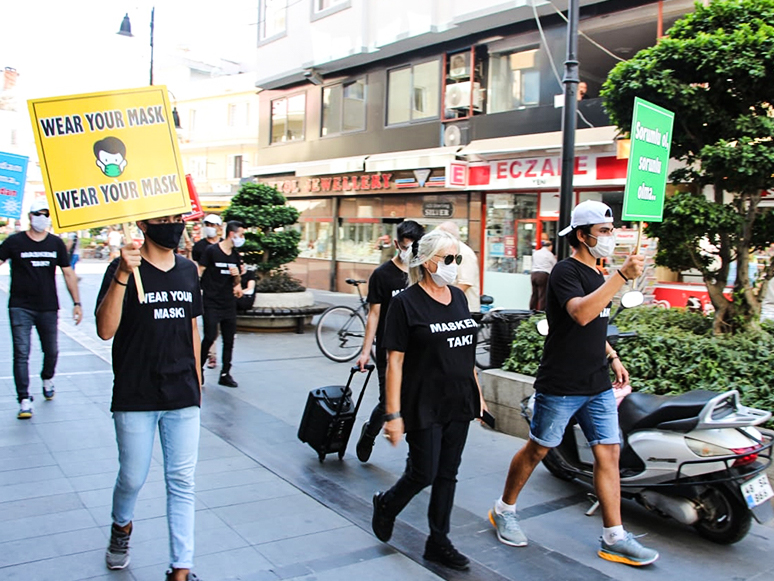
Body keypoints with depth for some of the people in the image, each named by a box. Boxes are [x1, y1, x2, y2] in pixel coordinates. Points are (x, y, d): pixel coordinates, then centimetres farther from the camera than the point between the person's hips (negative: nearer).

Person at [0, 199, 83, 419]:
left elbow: (68, 274, 9)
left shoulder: (56, 243, 7)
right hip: (20, 308, -2)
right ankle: (24, 400, -1)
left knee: (52, 351, 10)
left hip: (49, 308, 2)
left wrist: (76, 303, 5)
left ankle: (47, 379, 41)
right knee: (21, 353, -6)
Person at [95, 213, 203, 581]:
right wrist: (122, 274, -32)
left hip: (183, 398, 4)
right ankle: (121, 526, 44)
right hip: (135, 398, -3)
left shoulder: (188, 270, 7)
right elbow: (105, 330, -21)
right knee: (133, 478, 11)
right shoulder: (124, 269, -8)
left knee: (182, 483, 6)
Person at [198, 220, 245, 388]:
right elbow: (199, 272, -6)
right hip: (211, 303, -6)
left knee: (229, 340, 6)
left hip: (229, 303, 6)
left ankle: (225, 374, 15)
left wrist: (237, 275, -3)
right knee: (210, 337, -11)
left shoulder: (236, 256, 13)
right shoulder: (211, 251, -5)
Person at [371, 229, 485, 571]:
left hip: (459, 403, 6)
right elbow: (394, 361, -13)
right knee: (423, 474, 1)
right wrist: (393, 414, -16)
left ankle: (438, 542, 26)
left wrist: (477, 393, 15)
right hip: (424, 405, -6)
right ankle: (386, 505, 31)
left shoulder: (458, 297, 9)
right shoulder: (406, 303, -11)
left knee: (447, 475, 12)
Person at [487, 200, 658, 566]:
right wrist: (622, 276, -34)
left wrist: (612, 357, 16)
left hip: (598, 386, 8)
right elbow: (580, 313, -32)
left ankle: (614, 538, 14)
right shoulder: (566, 271, -13)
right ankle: (504, 510, 25)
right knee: (537, 449, 6)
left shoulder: (598, 275, 14)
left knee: (609, 453, 5)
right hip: (560, 385, -7)